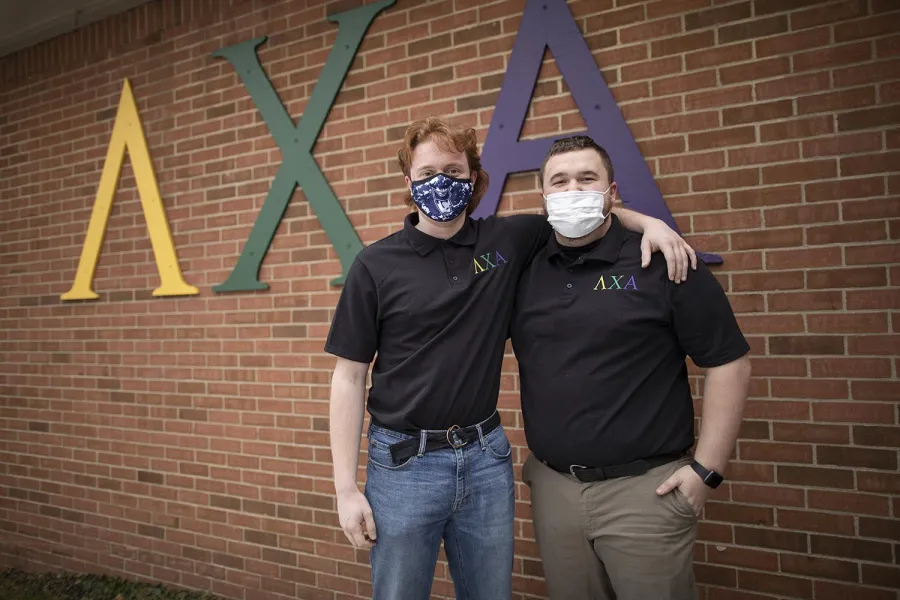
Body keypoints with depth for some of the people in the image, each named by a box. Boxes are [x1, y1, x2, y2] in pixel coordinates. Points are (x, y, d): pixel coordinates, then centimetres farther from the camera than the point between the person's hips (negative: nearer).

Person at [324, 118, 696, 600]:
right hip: (404, 464, -2)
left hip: (487, 457, 3)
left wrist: (648, 222, -3)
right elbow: (349, 377, -4)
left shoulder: (507, 241, 1)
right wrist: (346, 488, -7)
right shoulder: (376, 265, -6)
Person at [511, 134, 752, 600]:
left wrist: (707, 469, -9)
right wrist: (533, 458, 9)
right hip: (552, 487, 4)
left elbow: (728, 363, -6)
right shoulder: (524, 269, 3)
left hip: (645, 488, -3)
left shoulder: (661, 262, -8)